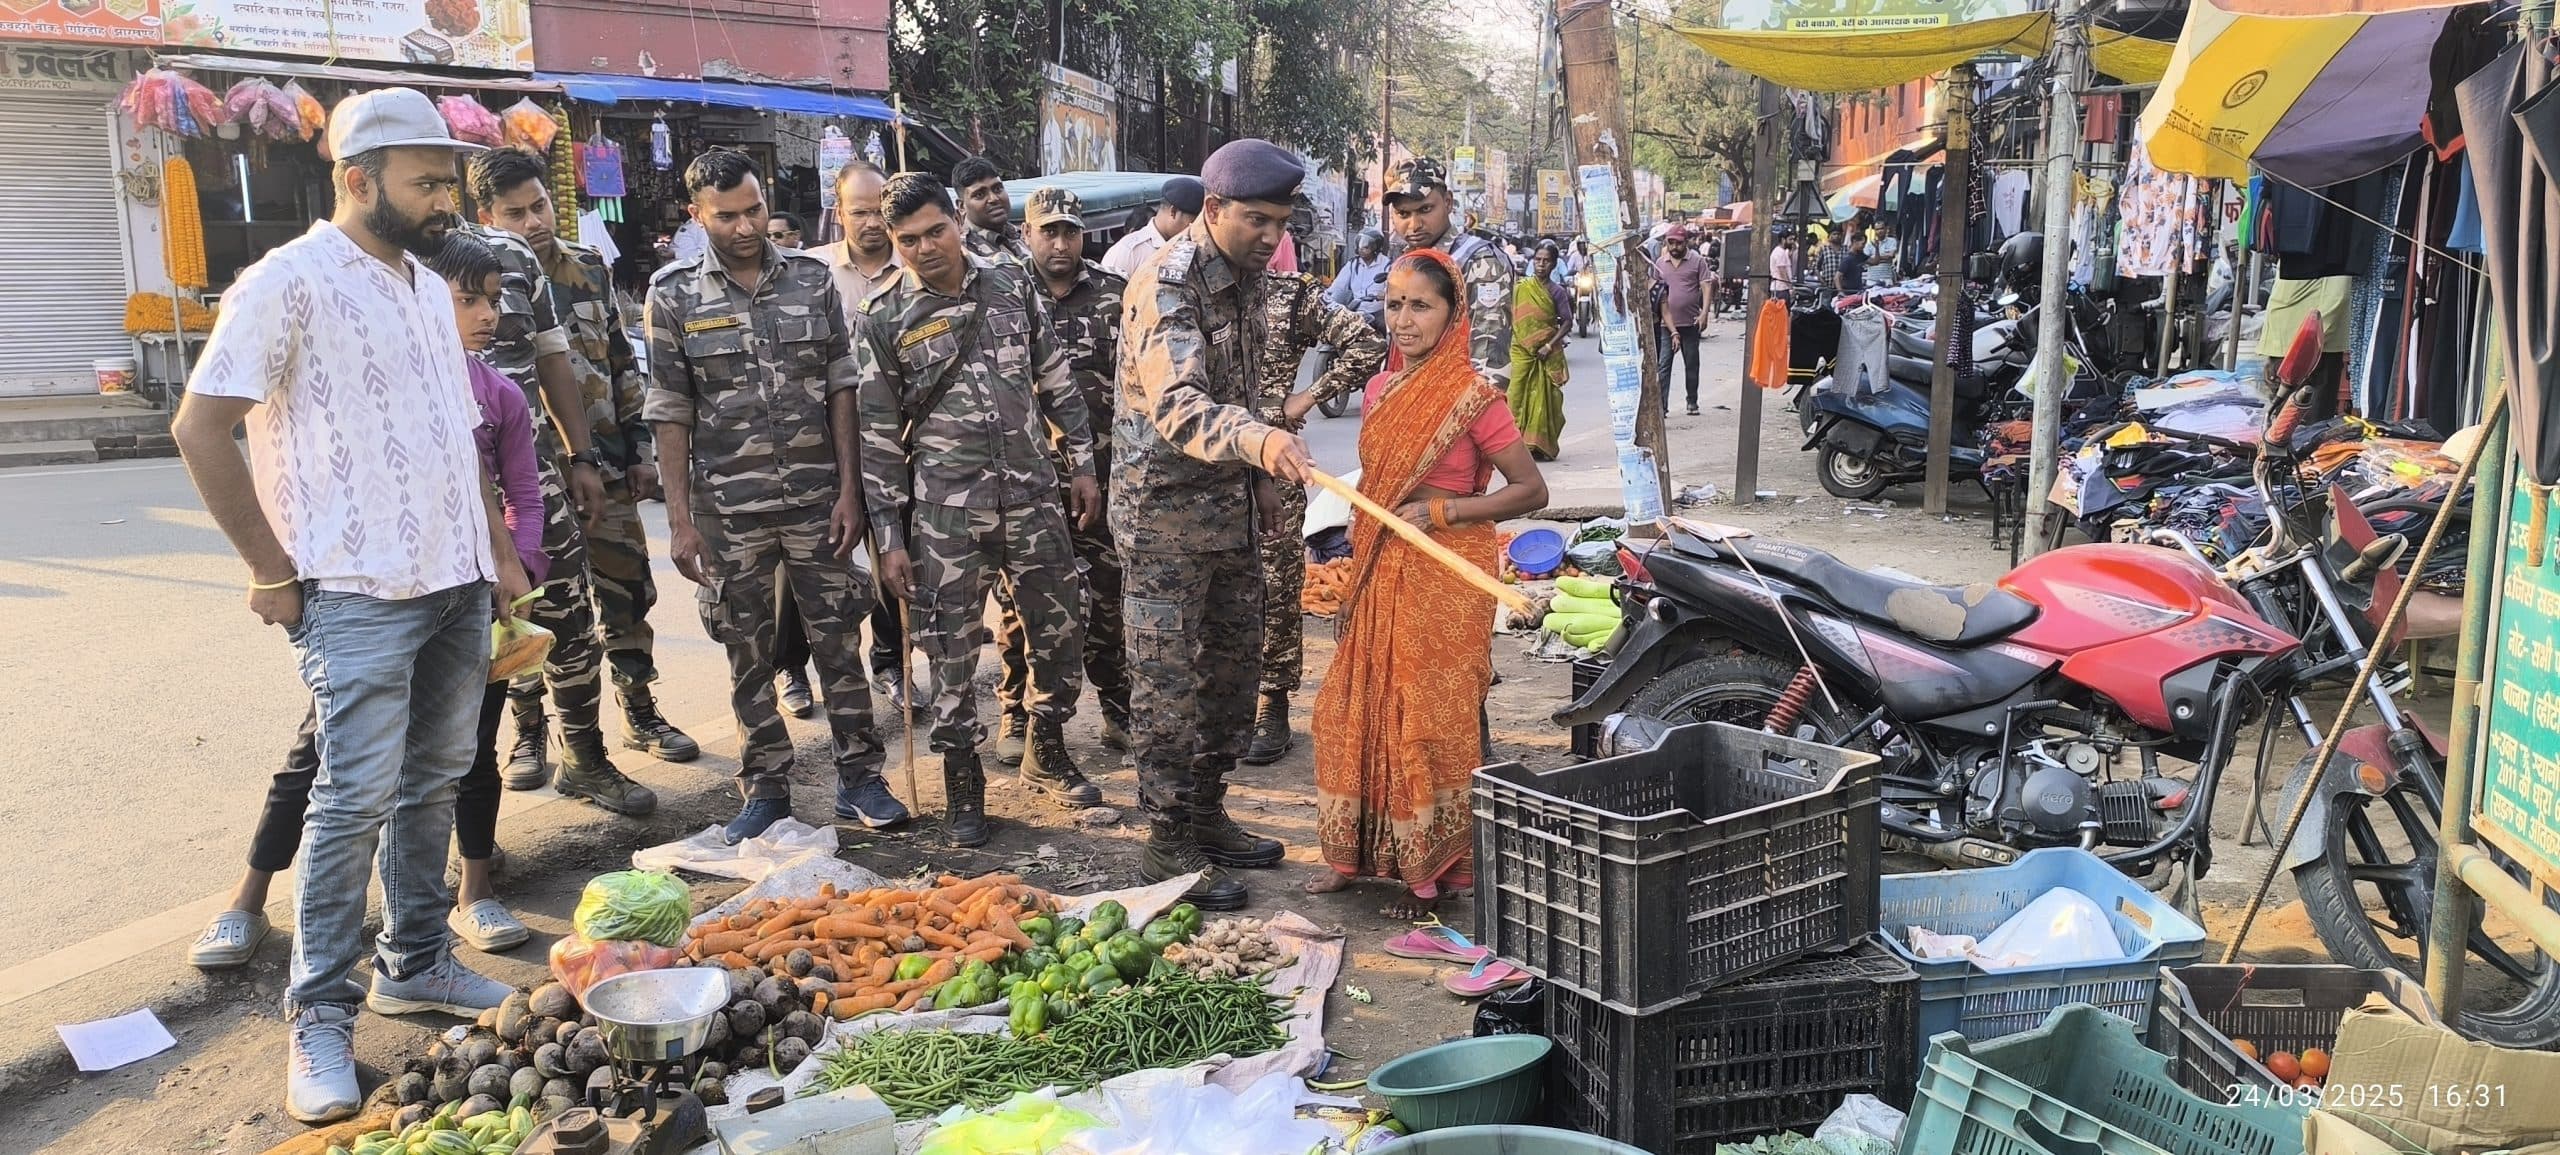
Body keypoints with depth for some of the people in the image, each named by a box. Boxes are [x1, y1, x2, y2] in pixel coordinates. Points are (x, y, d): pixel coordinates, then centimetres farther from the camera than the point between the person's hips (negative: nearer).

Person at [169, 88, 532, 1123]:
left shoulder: (430, 286, 14)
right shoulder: (290, 281, -10)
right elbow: (199, 428, -12)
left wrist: (500, 550, 16)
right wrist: (273, 571, -11)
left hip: (459, 585, 7)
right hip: (362, 596, -7)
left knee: (434, 782, 13)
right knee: (357, 797, -6)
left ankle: (415, 963, 26)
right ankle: (320, 1016, 6)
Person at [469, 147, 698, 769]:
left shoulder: (591, 268, 7)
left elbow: (624, 363, 13)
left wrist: (641, 447, 10)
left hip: (606, 469, 4)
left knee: (628, 593, 11)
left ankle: (640, 712, 25)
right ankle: (530, 730, 20)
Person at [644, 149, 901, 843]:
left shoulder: (813, 279, 3)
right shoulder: (673, 296, 0)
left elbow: (841, 389, 4)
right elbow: (671, 413, 0)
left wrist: (849, 490, -2)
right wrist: (680, 519, -5)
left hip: (817, 499, 1)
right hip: (728, 510, 0)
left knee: (838, 640, 6)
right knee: (749, 655, 8)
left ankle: (859, 778, 18)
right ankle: (765, 789, 21)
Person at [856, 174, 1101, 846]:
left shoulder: (1012, 285, 4)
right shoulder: (885, 319, -3)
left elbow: (1056, 382, 12)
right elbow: (879, 437, -2)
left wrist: (1081, 463, 9)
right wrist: (890, 537, -4)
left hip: (1033, 495, 3)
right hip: (946, 512, -3)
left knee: (1061, 627, 10)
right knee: (951, 650, 2)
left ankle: (1048, 757, 31)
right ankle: (963, 786, 19)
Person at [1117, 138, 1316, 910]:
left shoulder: (1245, 274, 8)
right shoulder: (1168, 284, -21)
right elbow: (1176, 404, -36)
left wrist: (1260, 476, 19)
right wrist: (1259, 441, -52)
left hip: (1228, 505, 9)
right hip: (1164, 507, -9)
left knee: (1236, 663, 15)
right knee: (1169, 680, -1)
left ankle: (1208, 817, 29)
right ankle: (1169, 846, 10)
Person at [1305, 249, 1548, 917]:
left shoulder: (1473, 397, -13)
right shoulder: (1381, 388, 8)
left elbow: (1531, 491, -12)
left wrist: (1441, 512, -18)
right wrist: (1357, 575, 18)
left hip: (1446, 575, -7)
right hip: (1381, 574, 7)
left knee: (1433, 718, -1)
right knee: (1360, 709, 10)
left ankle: (1433, 870, 13)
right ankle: (1362, 854, 24)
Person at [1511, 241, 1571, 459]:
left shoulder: (1557, 291, -1)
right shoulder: (1520, 287, 5)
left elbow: (1567, 321, -2)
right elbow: (1512, 316, 12)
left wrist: (1550, 346, -11)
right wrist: (1514, 339, 2)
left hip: (1547, 353, -1)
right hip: (1521, 350, 1)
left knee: (1544, 398, 2)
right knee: (1517, 395, -6)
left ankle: (1542, 446, 10)